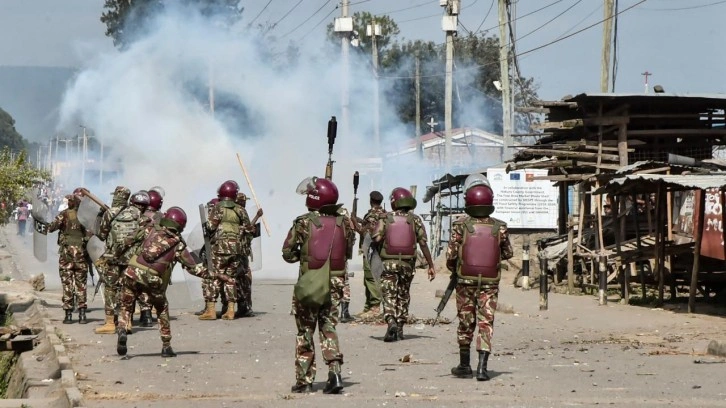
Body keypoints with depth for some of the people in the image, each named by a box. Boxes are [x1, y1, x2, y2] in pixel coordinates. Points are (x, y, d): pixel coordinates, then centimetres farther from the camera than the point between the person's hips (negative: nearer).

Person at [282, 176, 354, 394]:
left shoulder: (304, 222, -10)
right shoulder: (343, 223, -1)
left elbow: (287, 253, -7)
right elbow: (348, 251, 8)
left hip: (309, 284, -3)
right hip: (335, 283, 3)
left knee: (305, 332, 9)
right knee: (328, 328, 13)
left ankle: (304, 380, 11)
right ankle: (335, 371, -6)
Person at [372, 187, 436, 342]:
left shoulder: (386, 218, -1)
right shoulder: (415, 219, 2)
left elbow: (376, 239, -13)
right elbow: (423, 244, -2)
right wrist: (431, 266, 2)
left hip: (388, 263, -2)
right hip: (407, 264, 2)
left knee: (389, 295, -1)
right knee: (403, 296, 15)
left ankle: (391, 322, -24)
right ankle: (399, 328, 18)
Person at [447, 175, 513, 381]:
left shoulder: (460, 225, -10)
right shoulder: (499, 227, -5)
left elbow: (451, 254, -10)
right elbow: (508, 253, 5)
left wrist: (453, 268, 10)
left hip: (465, 281, 0)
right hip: (490, 283, 0)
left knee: (466, 323, 12)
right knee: (486, 323, 1)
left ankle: (465, 366, 21)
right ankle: (482, 367, -10)